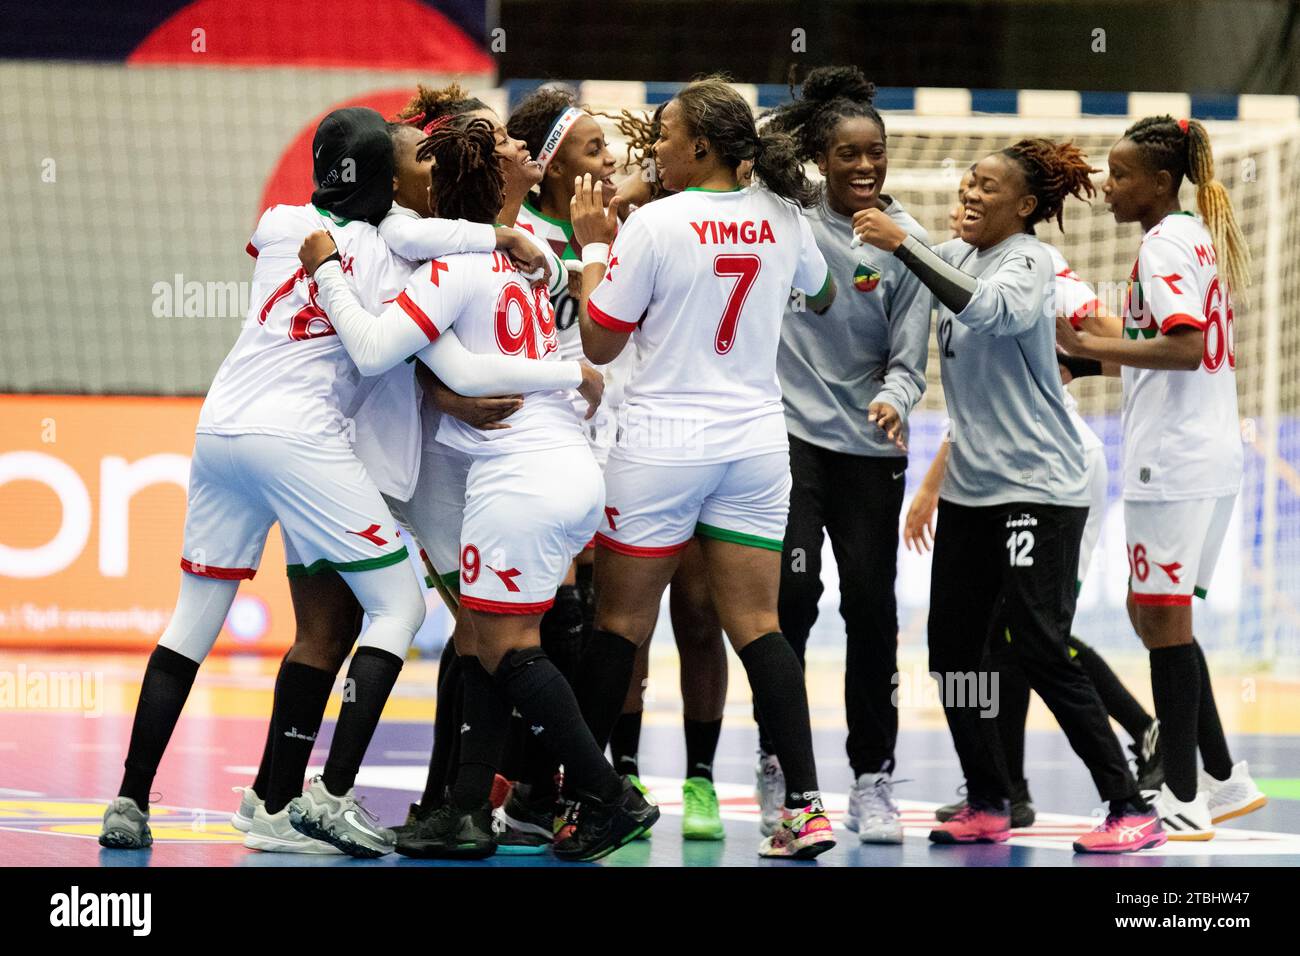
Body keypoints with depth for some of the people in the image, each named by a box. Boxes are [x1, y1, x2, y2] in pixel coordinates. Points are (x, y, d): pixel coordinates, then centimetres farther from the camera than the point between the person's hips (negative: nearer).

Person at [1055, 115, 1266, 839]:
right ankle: (1225, 779, 18)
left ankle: (1185, 802, 0)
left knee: (1162, 620, -4)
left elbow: (1184, 346, -24)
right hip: (1212, 457, 10)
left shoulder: (1164, 243, -12)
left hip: (1173, 462, -10)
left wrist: (1087, 344, -19)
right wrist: (1106, 359, 17)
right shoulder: (1202, 237, 17)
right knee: (1156, 615, 16)